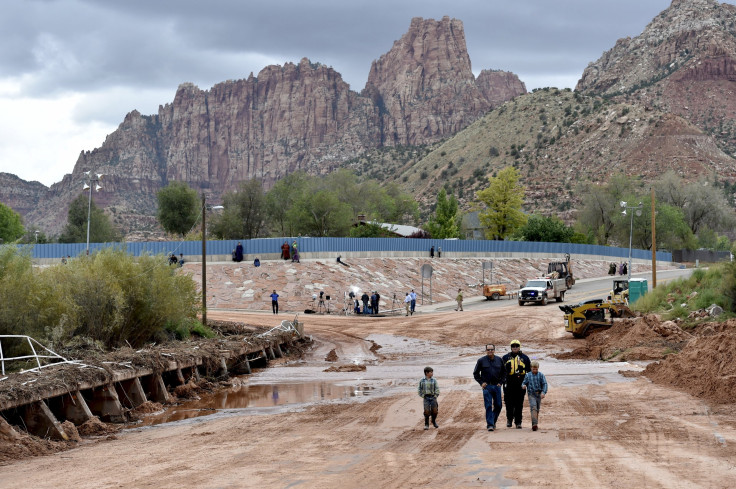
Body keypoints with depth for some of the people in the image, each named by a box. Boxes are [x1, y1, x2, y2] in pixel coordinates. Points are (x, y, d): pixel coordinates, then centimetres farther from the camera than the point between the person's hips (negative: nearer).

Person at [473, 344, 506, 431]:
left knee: (498, 406, 5)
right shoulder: (481, 360, 1)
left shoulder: (499, 360, 8)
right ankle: (489, 424, -9)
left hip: (497, 386, 3)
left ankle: (493, 422, 23)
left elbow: (504, 372, 18)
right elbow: (475, 373, 8)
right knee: (488, 406, -9)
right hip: (487, 386, -3)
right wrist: (481, 382, -2)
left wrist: (501, 382, 6)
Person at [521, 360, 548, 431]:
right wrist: (523, 386, -18)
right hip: (531, 394, -2)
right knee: (533, 407, -19)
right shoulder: (528, 375, 4)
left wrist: (543, 392, -17)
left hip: (539, 394, 2)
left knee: (537, 409, 9)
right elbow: (524, 382, 7)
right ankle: (534, 424, -30)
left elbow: (544, 384, -2)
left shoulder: (541, 375, 3)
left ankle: (535, 424, 22)